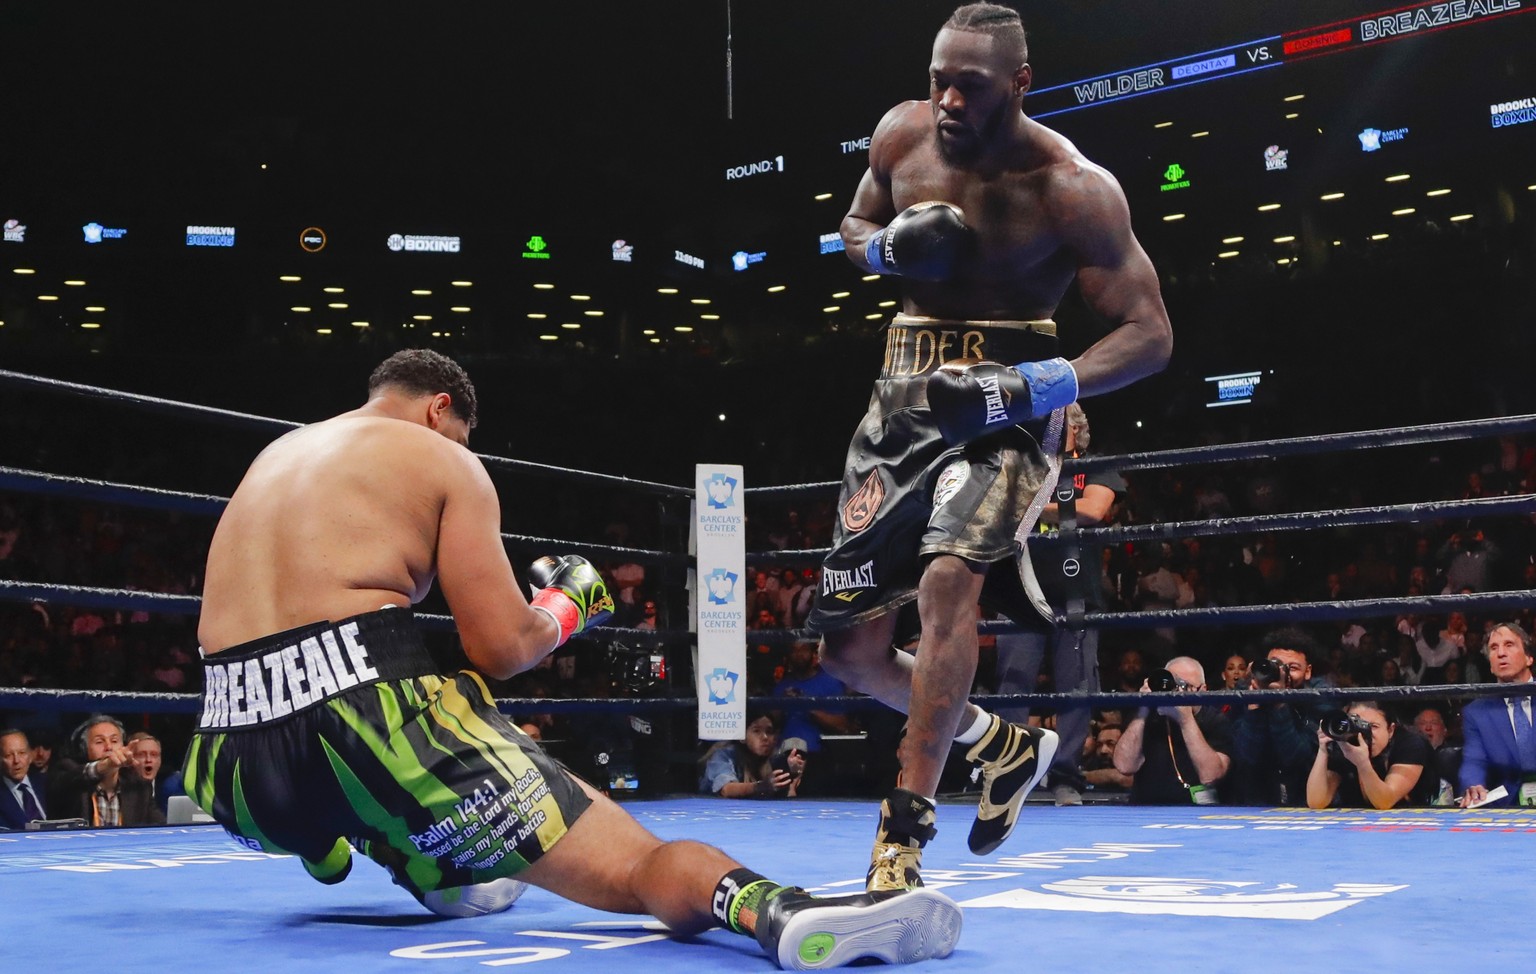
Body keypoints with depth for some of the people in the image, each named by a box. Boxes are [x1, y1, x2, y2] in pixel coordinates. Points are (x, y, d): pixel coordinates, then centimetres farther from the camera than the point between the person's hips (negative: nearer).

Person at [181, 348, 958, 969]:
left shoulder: (272, 456, 27)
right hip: (366, 729, -6)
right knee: (640, 869, -10)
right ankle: (776, 910, -40)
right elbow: (502, 649, 0)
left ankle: (438, 872, 31)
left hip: (235, 769, 6)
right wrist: (568, 608, 20)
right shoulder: (442, 458, 8)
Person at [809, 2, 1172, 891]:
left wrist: (1034, 385, -28)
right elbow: (856, 225, 17)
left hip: (1011, 398, -5)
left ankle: (905, 835, -22)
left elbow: (1150, 333, -13)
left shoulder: (1072, 186, -15)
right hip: (907, 391, 5)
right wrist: (890, 245, -8)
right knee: (850, 649, 4)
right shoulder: (902, 135, -2)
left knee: (947, 578, -33)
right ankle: (1008, 747, 29)